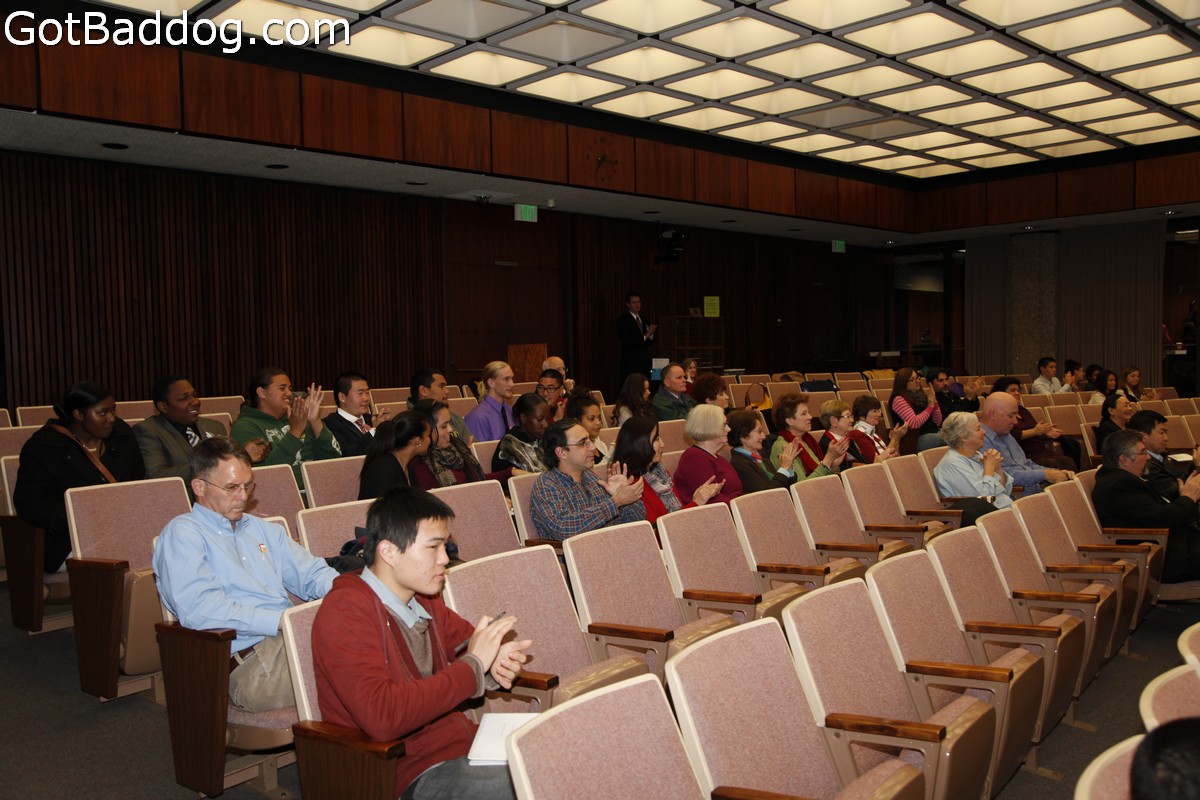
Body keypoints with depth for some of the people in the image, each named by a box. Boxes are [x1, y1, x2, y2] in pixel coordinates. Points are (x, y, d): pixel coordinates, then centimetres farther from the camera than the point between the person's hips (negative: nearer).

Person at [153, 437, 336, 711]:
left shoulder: (264, 529, 28)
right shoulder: (182, 534, 5)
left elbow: (313, 573, 25)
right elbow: (198, 610, -11)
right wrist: (283, 621, -16)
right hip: (250, 661, -7)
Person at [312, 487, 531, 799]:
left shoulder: (423, 600, 10)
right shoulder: (345, 612, -16)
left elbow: (468, 639, 26)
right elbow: (381, 717, -28)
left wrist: (497, 659, 0)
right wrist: (472, 666, -20)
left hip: (465, 742, 8)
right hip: (414, 774, -8)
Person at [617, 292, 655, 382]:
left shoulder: (643, 320, 17)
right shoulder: (623, 320, -4)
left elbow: (650, 342, 16)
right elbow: (626, 341, -15)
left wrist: (650, 334, -5)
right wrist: (644, 337, -14)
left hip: (645, 361, 6)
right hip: (631, 362, -6)